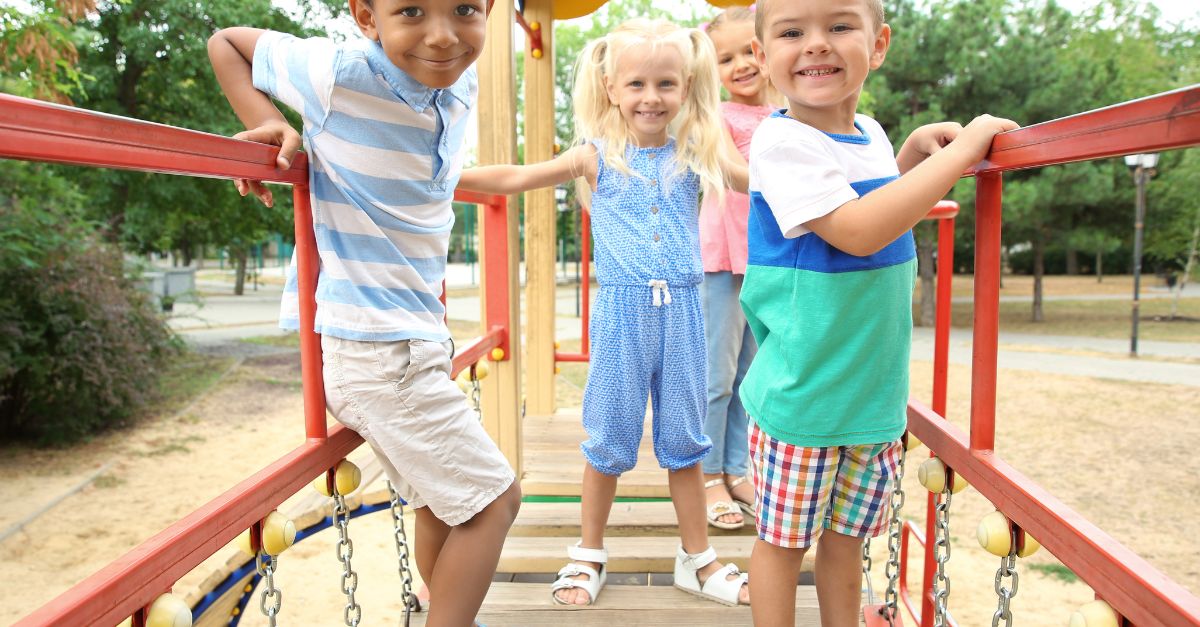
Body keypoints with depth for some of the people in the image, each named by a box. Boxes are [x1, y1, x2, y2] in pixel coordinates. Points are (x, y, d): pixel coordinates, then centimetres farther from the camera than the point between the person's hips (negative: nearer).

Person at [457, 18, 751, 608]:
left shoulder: (695, 153, 3)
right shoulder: (598, 156, 0)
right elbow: (514, 178, 0)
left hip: (680, 310, 1)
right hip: (621, 311, -1)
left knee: (683, 439, 11)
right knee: (607, 438, 9)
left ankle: (697, 558, 27)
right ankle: (589, 554, 27)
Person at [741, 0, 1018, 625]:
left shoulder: (870, 134, 5)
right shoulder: (780, 141, -17)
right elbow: (858, 231, -28)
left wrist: (913, 153, 9)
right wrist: (960, 150, -21)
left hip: (876, 392, 6)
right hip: (800, 395, -6)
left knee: (845, 539, 20)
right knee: (783, 542, 11)